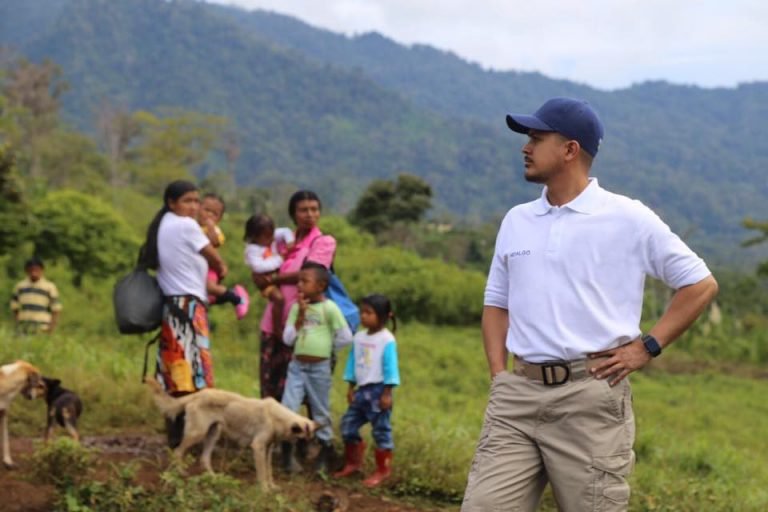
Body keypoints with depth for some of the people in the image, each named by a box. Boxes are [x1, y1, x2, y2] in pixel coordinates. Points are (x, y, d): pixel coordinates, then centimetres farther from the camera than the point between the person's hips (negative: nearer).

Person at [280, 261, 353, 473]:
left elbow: (346, 337, -9)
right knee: (287, 410, -5)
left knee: (320, 412, 9)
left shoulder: (329, 307, -10)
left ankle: (326, 450, 25)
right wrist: (301, 315, -11)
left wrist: (324, 345, -1)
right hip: (297, 366, 4)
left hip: (319, 368, -3)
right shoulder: (296, 307, 2)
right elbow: (288, 339, -4)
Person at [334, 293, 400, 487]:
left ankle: (383, 470, 10)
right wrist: (351, 387, 12)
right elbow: (353, 362, 13)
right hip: (361, 389, 7)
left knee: (381, 431, 0)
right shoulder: (359, 337, 7)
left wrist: (387, 393, -15)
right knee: (348, 425, 9)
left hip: (377, 390, -7)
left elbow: (390, 367, -13)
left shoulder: (387, 340, -13)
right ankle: (353, 463, 24)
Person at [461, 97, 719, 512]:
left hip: (592, 397, -4)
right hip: (518, 393, 4)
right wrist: (498, 375, 7)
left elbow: (701, 284, 2)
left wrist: (648, 347, -5)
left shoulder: (627, 218, -1)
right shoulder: (516, 220, 14)